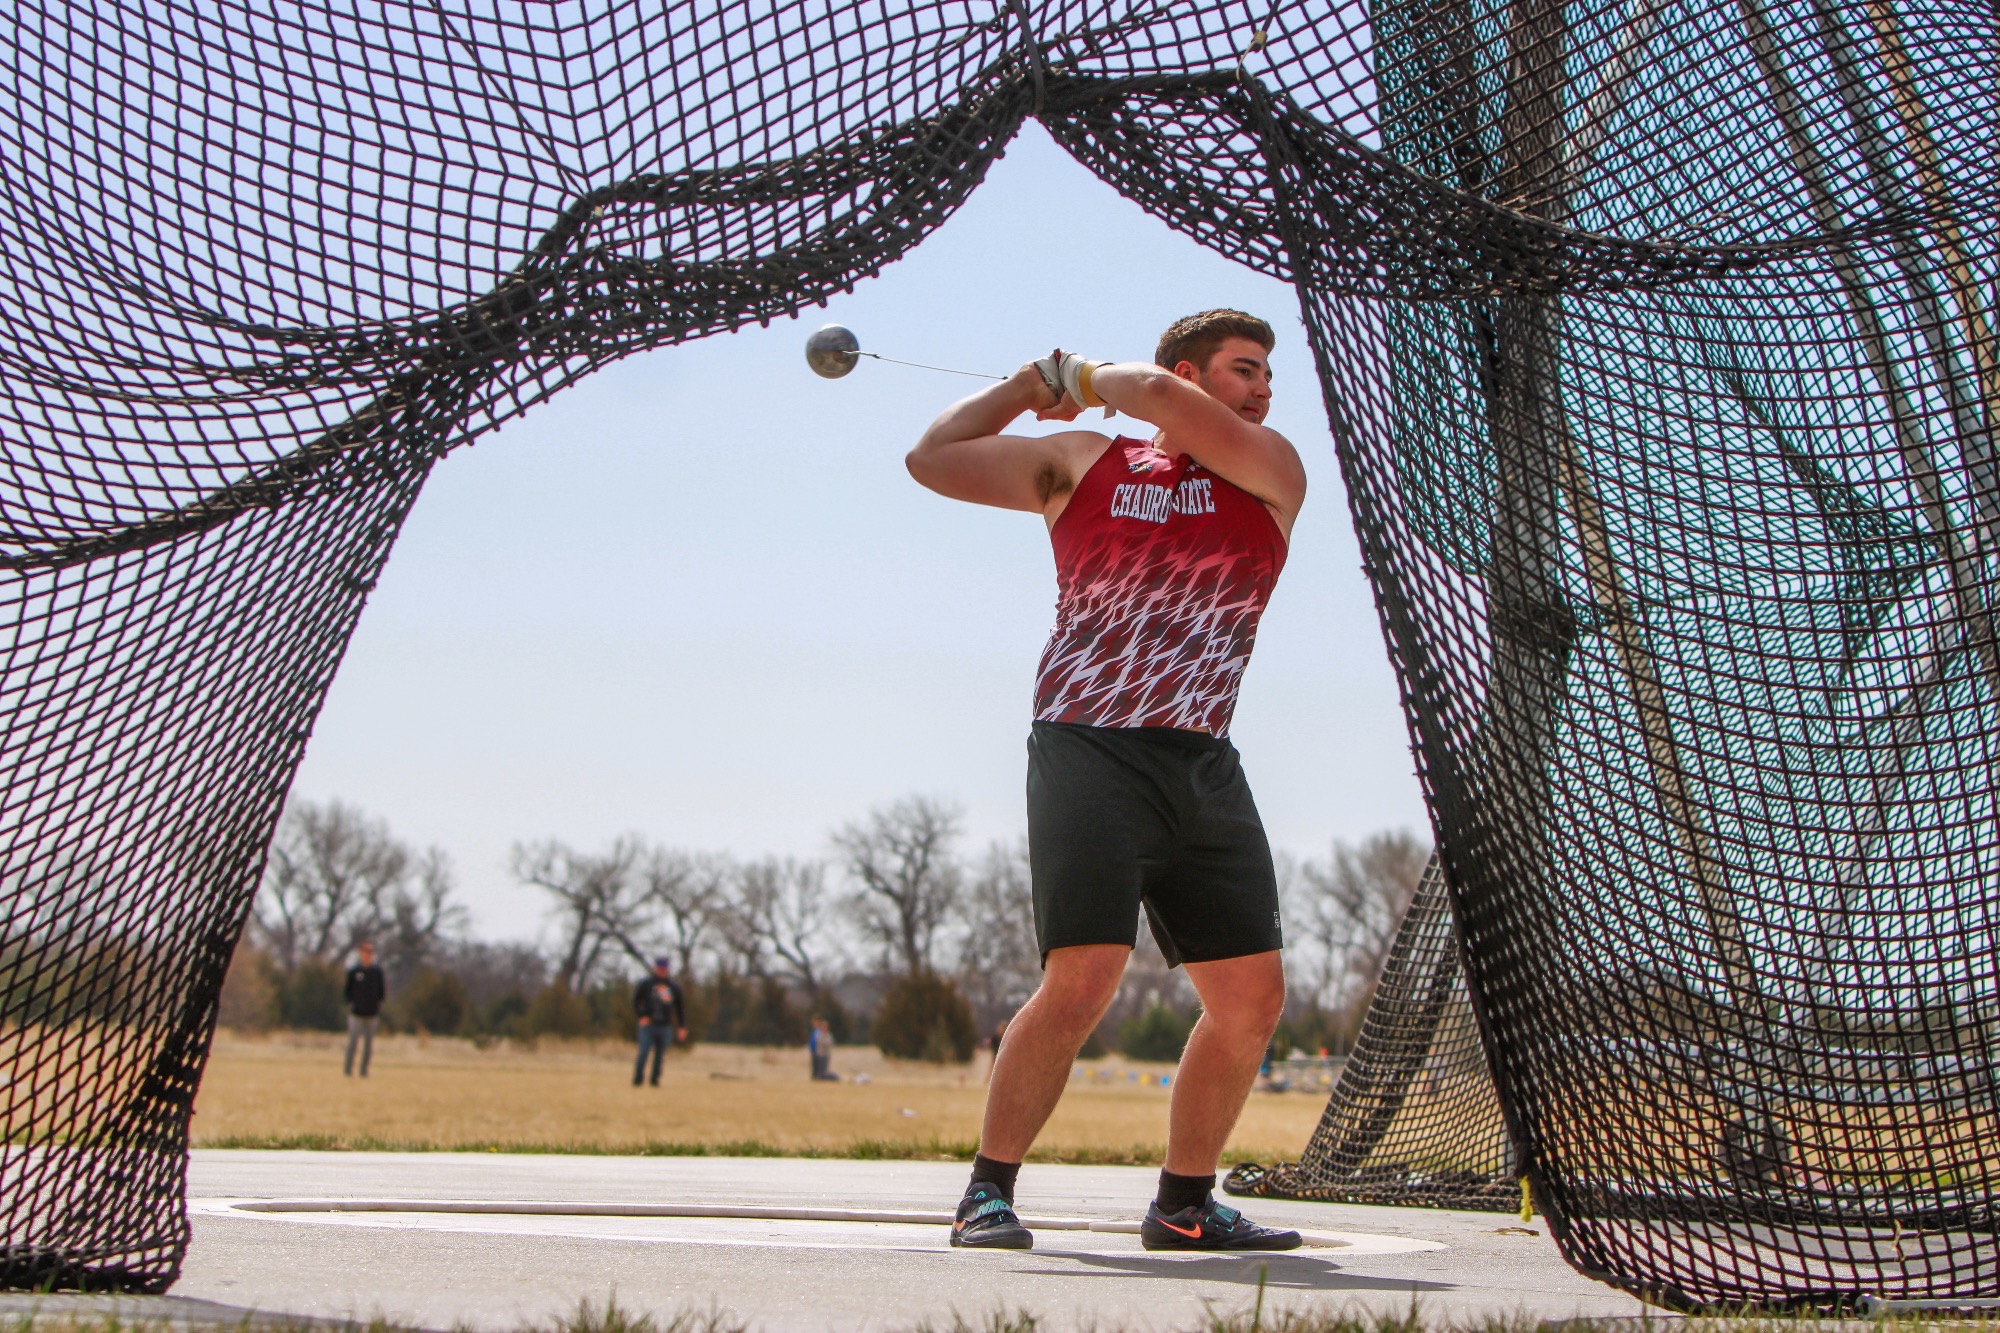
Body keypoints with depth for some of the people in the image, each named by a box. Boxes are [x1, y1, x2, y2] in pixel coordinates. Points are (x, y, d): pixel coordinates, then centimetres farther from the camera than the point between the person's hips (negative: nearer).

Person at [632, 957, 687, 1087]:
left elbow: (681, 1007, 17)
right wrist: (641, 1016, -7)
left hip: (666, 1026, 2)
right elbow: (635, 1001, 7)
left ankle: (655, 1080, 10)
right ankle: (637, 1080, -6)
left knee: (660, 1055, 2)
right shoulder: (645, 983, 6)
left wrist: (682, 1027, 12)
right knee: (643, 1053, -12)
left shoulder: (674, 986, 12)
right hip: (648, 1025, -2)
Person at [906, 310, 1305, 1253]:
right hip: (1089, 752, -4)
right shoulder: (1082, 463, 12)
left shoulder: (1272, 473, 12)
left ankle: (1184, 1204, 20)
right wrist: (1031, 384, 15)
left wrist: (1084, 378, 12)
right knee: (1082, 980, -19)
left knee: (1251, 997, 2)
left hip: (1205, 768, 4)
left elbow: (1165, 400, -5)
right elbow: (932, 460, 10)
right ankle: (987, 1192, -6)